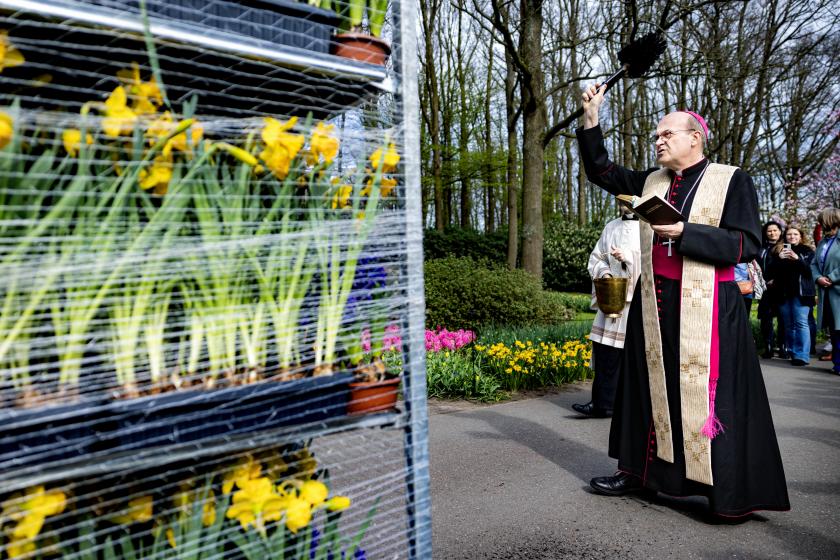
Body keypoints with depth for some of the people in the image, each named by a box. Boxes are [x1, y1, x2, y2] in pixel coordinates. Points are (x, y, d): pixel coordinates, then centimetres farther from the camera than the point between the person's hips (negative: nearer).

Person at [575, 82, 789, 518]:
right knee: (652, 387, 11)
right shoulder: (651, 182, 12)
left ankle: (729, 491, 9)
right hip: (654, 304, 5)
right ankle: (638, 470, 22)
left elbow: (747, 245, -10)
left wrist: (684, 232, -18)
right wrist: (590, 119, 7)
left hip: (705, 308, -5)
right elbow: (601, 171, 16)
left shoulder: (731, 181, -2)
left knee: (709, 394, -3)